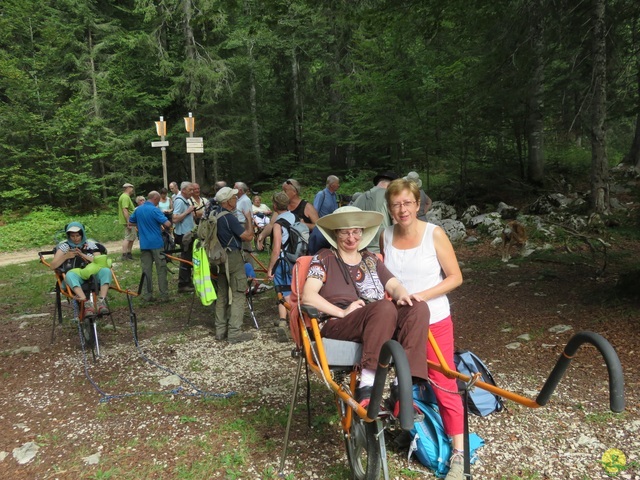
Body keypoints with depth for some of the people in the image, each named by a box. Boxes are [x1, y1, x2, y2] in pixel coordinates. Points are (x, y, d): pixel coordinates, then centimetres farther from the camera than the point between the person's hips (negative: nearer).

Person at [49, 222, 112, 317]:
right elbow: (53, 266, 10)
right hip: (76, 277, -1)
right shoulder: (65, 246, 17)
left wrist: (83, 255, -4)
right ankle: (86, 302, -51)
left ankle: (101, 300, -44)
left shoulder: (91, 244, 19)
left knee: (106, 270, -31)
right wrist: (66, 256, -6)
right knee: (70, 275, -37)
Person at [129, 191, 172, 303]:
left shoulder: (138, 209, 8)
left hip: (144, 244, 5)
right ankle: (164, 295, 3)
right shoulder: (155, 210, -13)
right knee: (161, 270, 1)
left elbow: (130, 222, 21)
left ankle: (148, 295, 10)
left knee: (146, 270, 8)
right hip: (156, 243, -5)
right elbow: (167, 224, -19)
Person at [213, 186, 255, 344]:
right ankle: (234, 333, -1)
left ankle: (220, 330, 21)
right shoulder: (229, 218, -19)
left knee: (222, 295, 14)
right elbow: (248, 236, -18)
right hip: (233, 258, -9)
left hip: (220, 258, 9)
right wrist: (248, 219, -6)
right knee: (237, 296, -3)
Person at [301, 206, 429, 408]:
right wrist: (342, 312, -15)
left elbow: (394, 285, 12)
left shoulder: (371, 259, 25)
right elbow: (308, 296, -4)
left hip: (382, 325, 5)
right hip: (339, 326, -5)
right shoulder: (324, 259, 10)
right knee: (385, 307, -33)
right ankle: (367, 386, -38)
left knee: (418, 308, -23)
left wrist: (402, 295, -12)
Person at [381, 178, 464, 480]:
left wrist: (421, 296, -20)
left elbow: (455, 277, -9)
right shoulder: (386, 236, -1)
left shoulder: (434, 234, -11)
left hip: (434, 322, -3)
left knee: (445, 388, 2)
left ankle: (458, 455, 15)